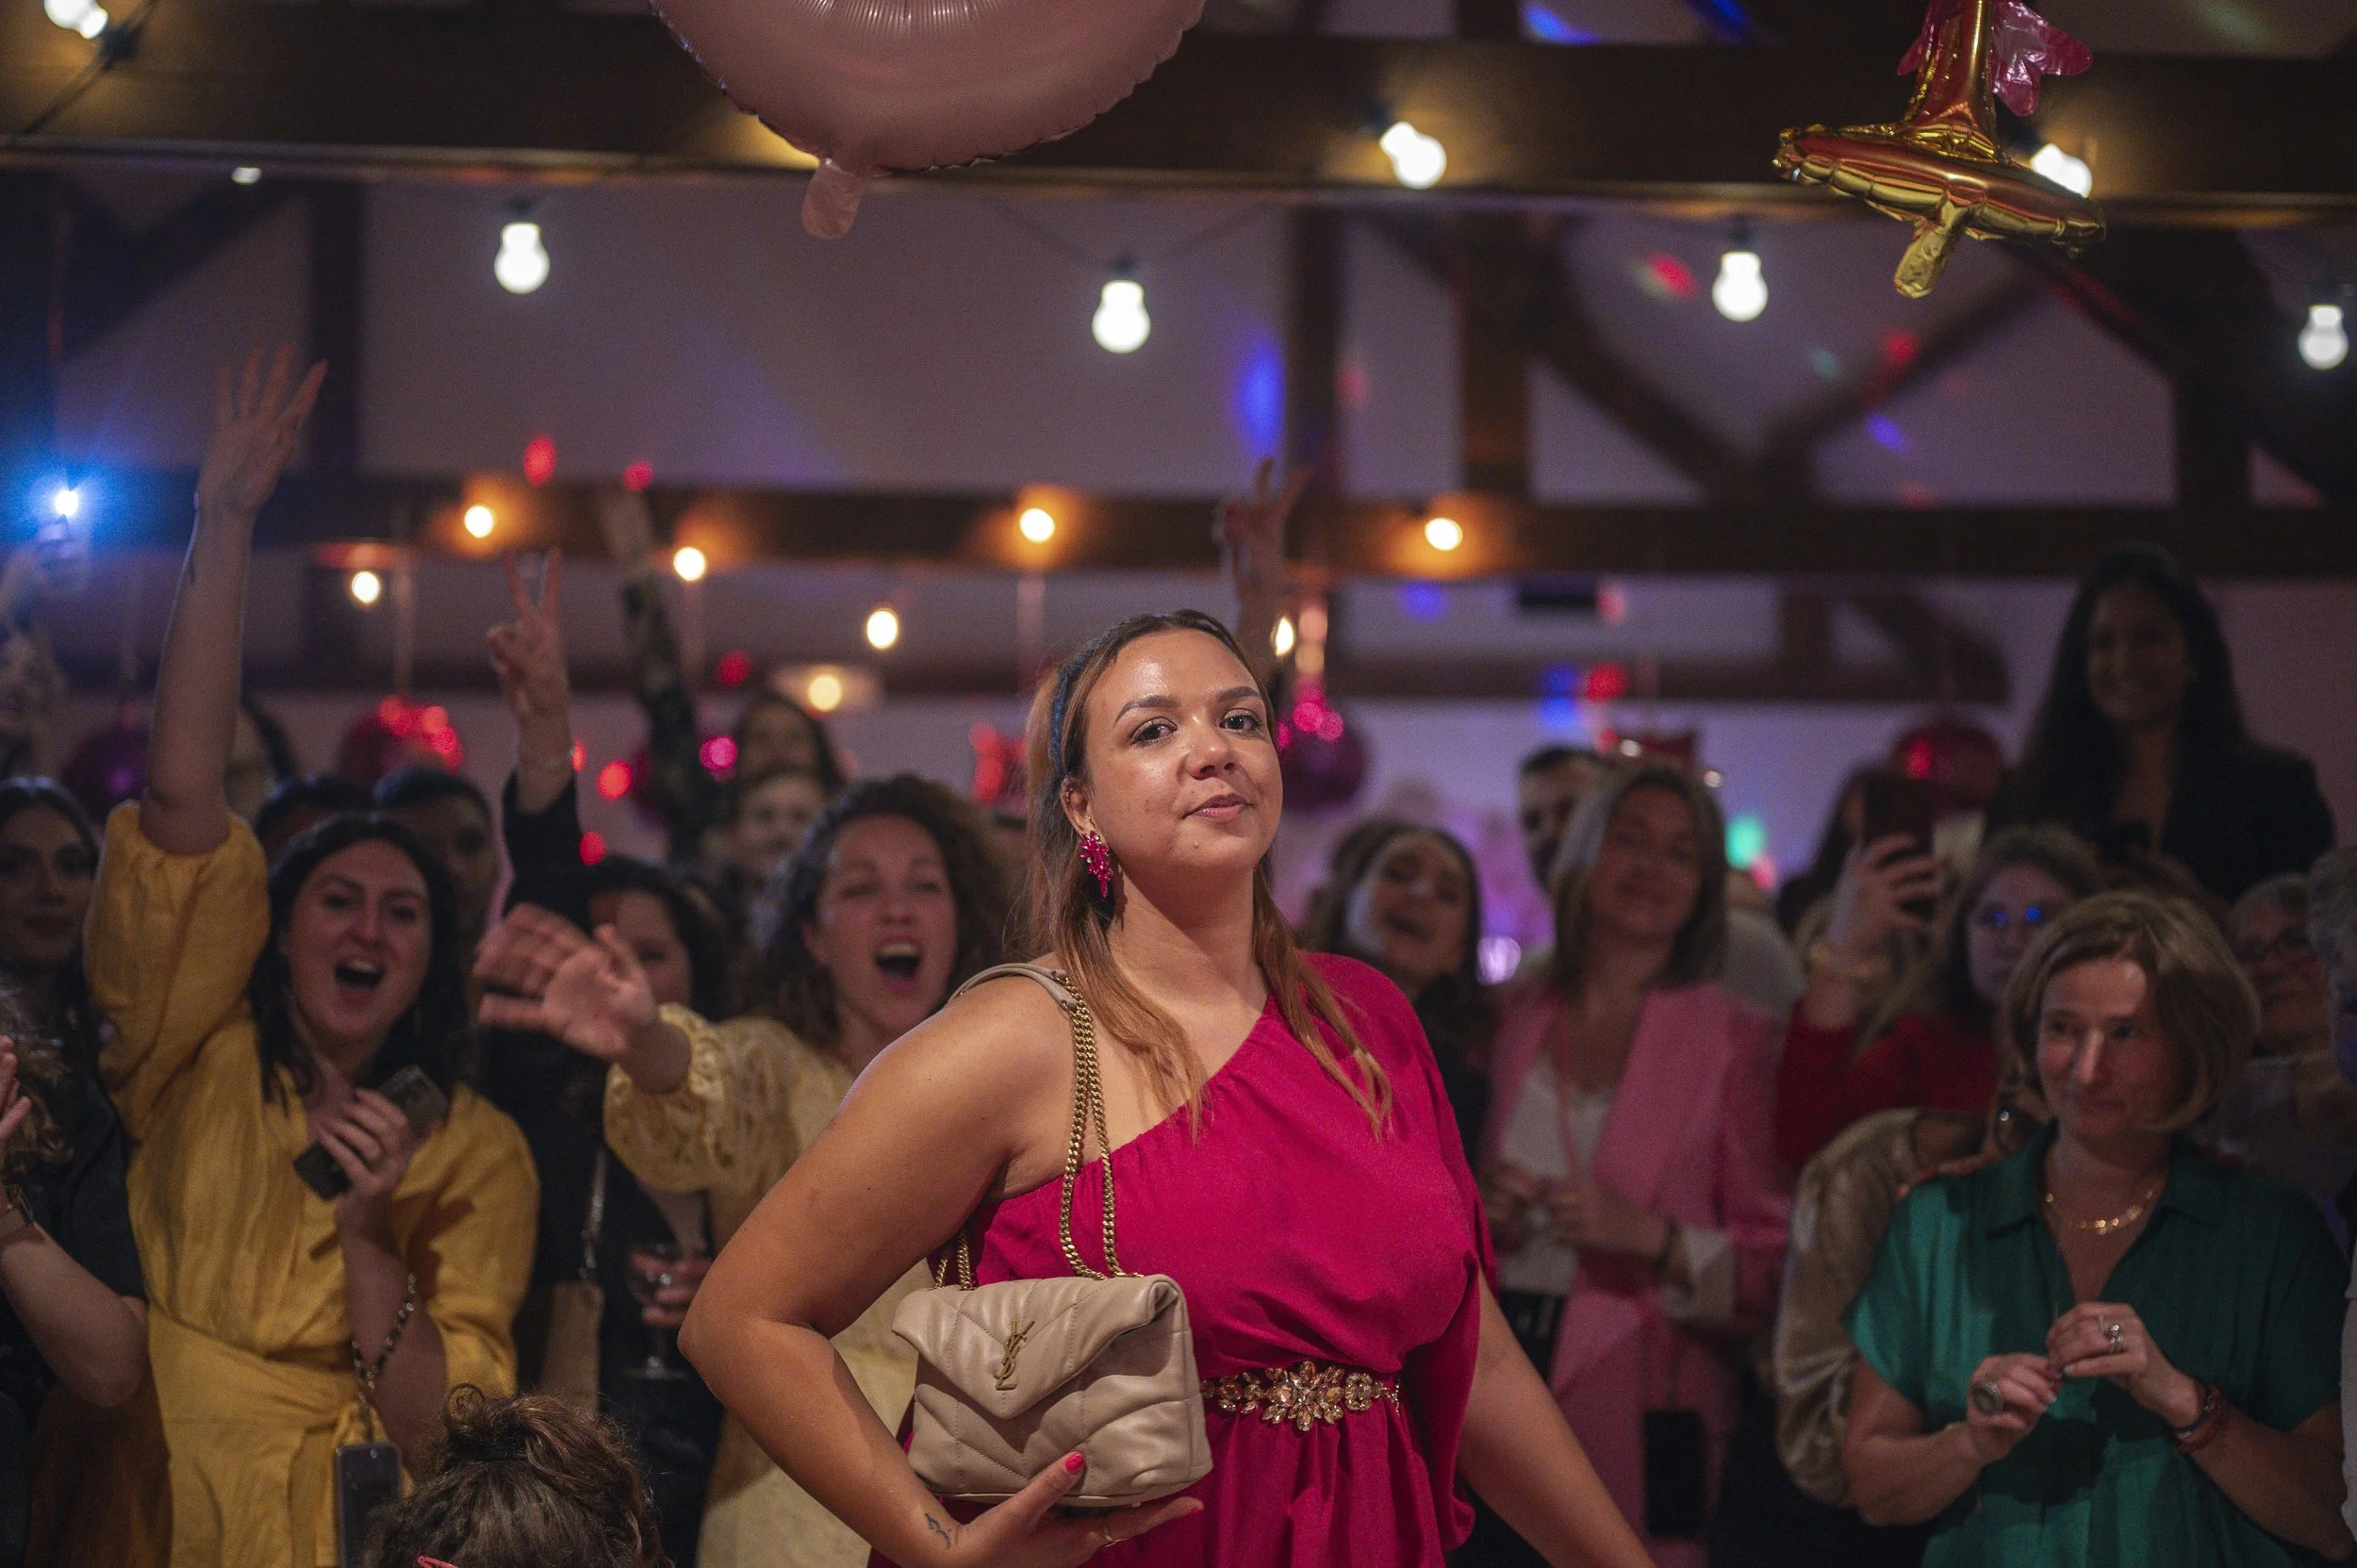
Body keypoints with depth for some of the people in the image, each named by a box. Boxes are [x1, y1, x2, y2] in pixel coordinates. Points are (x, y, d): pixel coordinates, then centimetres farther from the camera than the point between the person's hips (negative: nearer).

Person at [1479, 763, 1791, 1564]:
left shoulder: (1736, 1037, 2)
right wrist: (1482, 1216, -2)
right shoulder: (1512, 1018, 11)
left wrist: (1650, 1236, -16)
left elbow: (1773, 1264, -3)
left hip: (1641, 1403, -3)